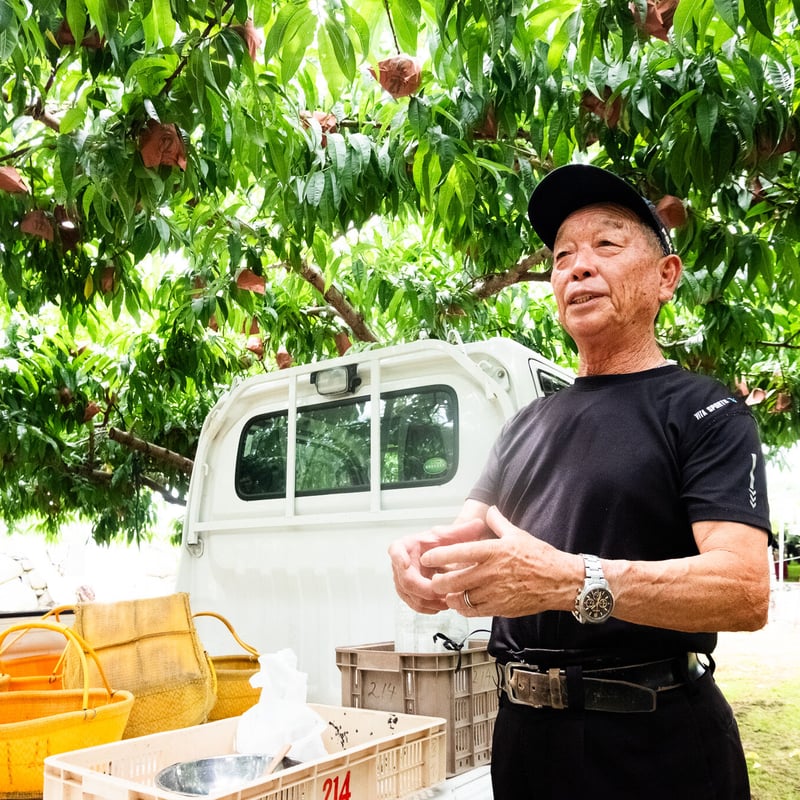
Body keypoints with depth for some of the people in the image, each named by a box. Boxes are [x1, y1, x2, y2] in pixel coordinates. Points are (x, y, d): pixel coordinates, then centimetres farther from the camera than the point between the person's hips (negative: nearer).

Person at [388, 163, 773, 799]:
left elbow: (745, 590, -20)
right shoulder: (529, 423, 11)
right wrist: (425, 558, -14)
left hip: (655, 747, -5)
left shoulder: (705, 412, -8)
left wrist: (571, 582, -34)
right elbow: (472, 526, 9)